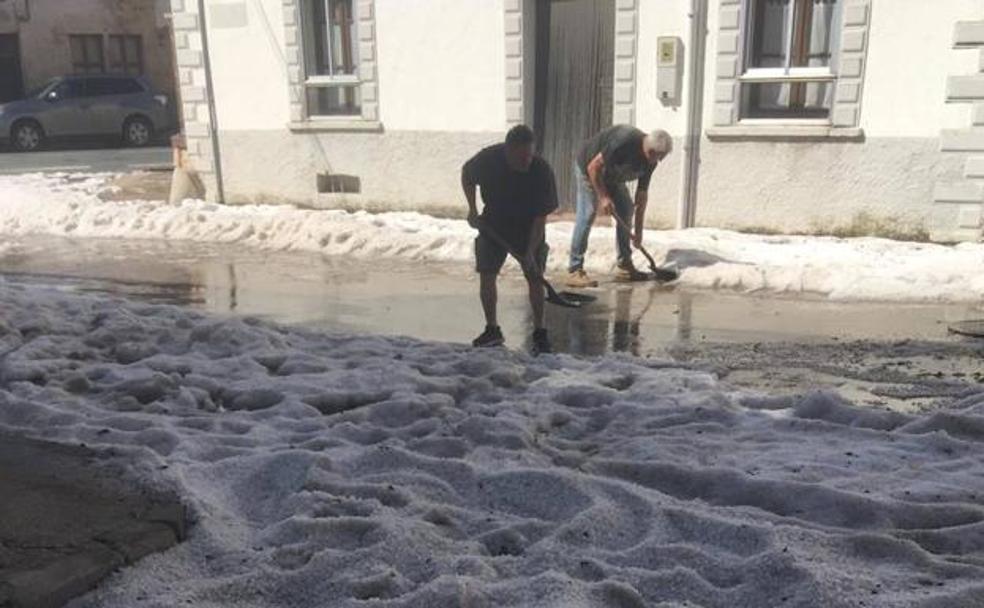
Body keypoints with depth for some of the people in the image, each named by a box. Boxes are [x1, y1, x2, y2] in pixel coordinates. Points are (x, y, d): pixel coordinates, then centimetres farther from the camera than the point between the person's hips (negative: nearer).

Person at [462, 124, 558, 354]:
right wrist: (472, 209, -9)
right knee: (486, 275, -3)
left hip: (528, 229, -2)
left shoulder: (542, 171, -26)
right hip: (493, 224, 2)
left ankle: (539, 333, 4)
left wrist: (530, 252, -28)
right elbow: (466, 174, 0)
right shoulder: (488, 158, -23)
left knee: (535, 277, -8)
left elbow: (541, 216, -22)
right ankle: (492, 330, 11)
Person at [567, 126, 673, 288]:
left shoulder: (649, 161, -10)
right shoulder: (624, 141, -35)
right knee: (587, 215, -16)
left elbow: (642, 195, -2)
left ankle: (624, 266, 10)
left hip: (611, 176, 8)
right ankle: (574, 271, -16)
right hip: (587, 169, -8)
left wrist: (638, 230, -2)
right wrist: (603, 196, -28)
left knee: (626, 211, 2)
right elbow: (593, 167, -29)